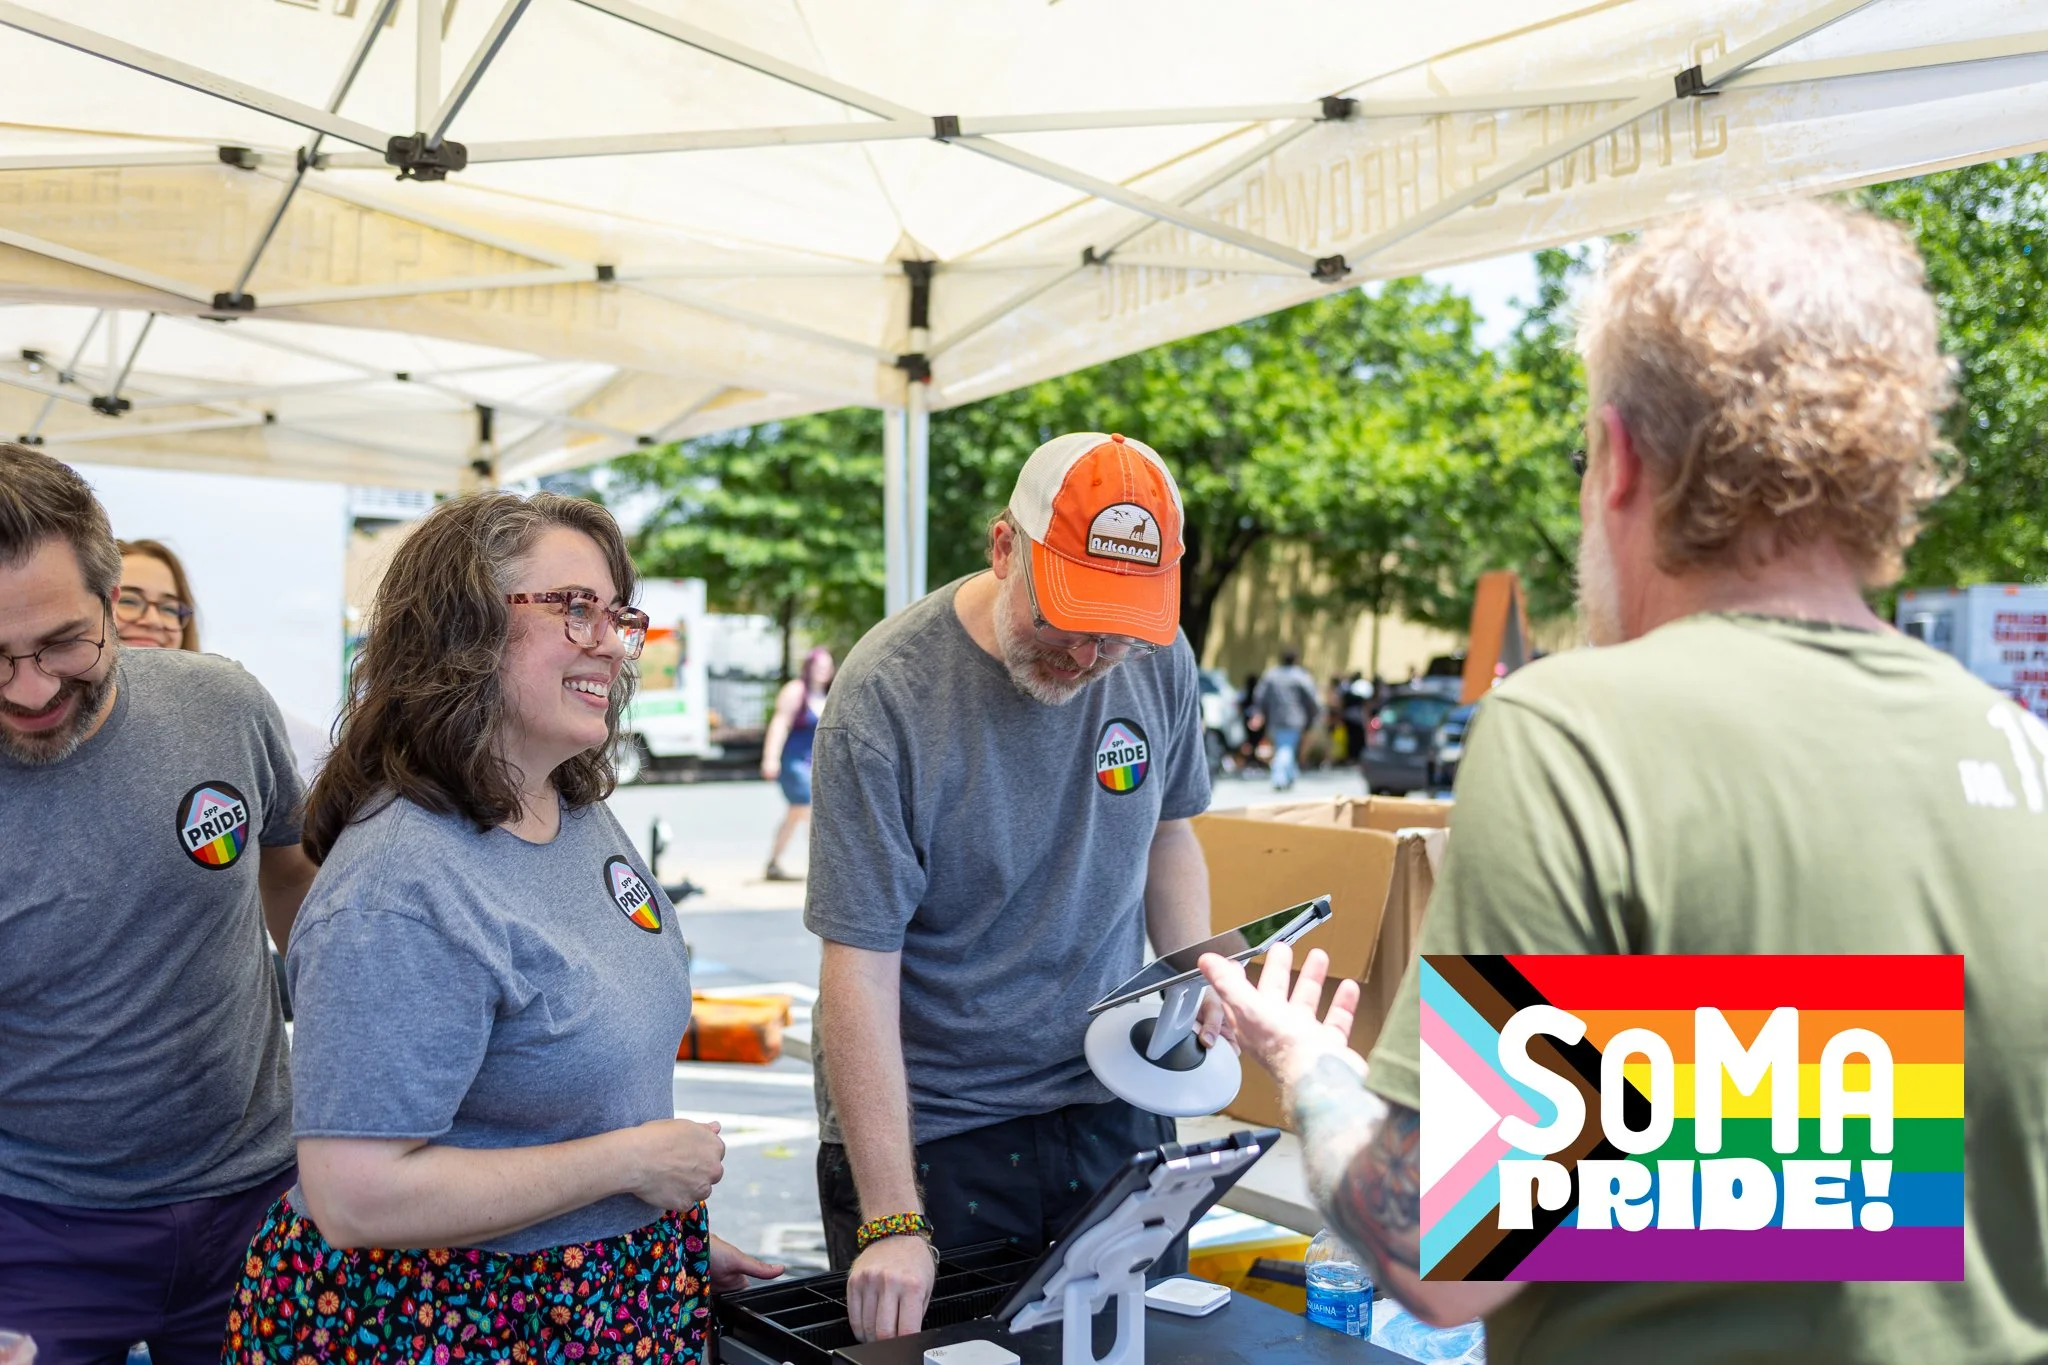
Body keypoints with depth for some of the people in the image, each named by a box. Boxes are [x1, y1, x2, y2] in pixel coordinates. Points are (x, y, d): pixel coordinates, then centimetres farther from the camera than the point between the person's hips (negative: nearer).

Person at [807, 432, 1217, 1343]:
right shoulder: (886, 696, -21)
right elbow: (860, 968, -22)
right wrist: (893, 1223, -25)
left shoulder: (1159, 660, -5)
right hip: (925, 1128, -4)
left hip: (1113, 1105, 5)